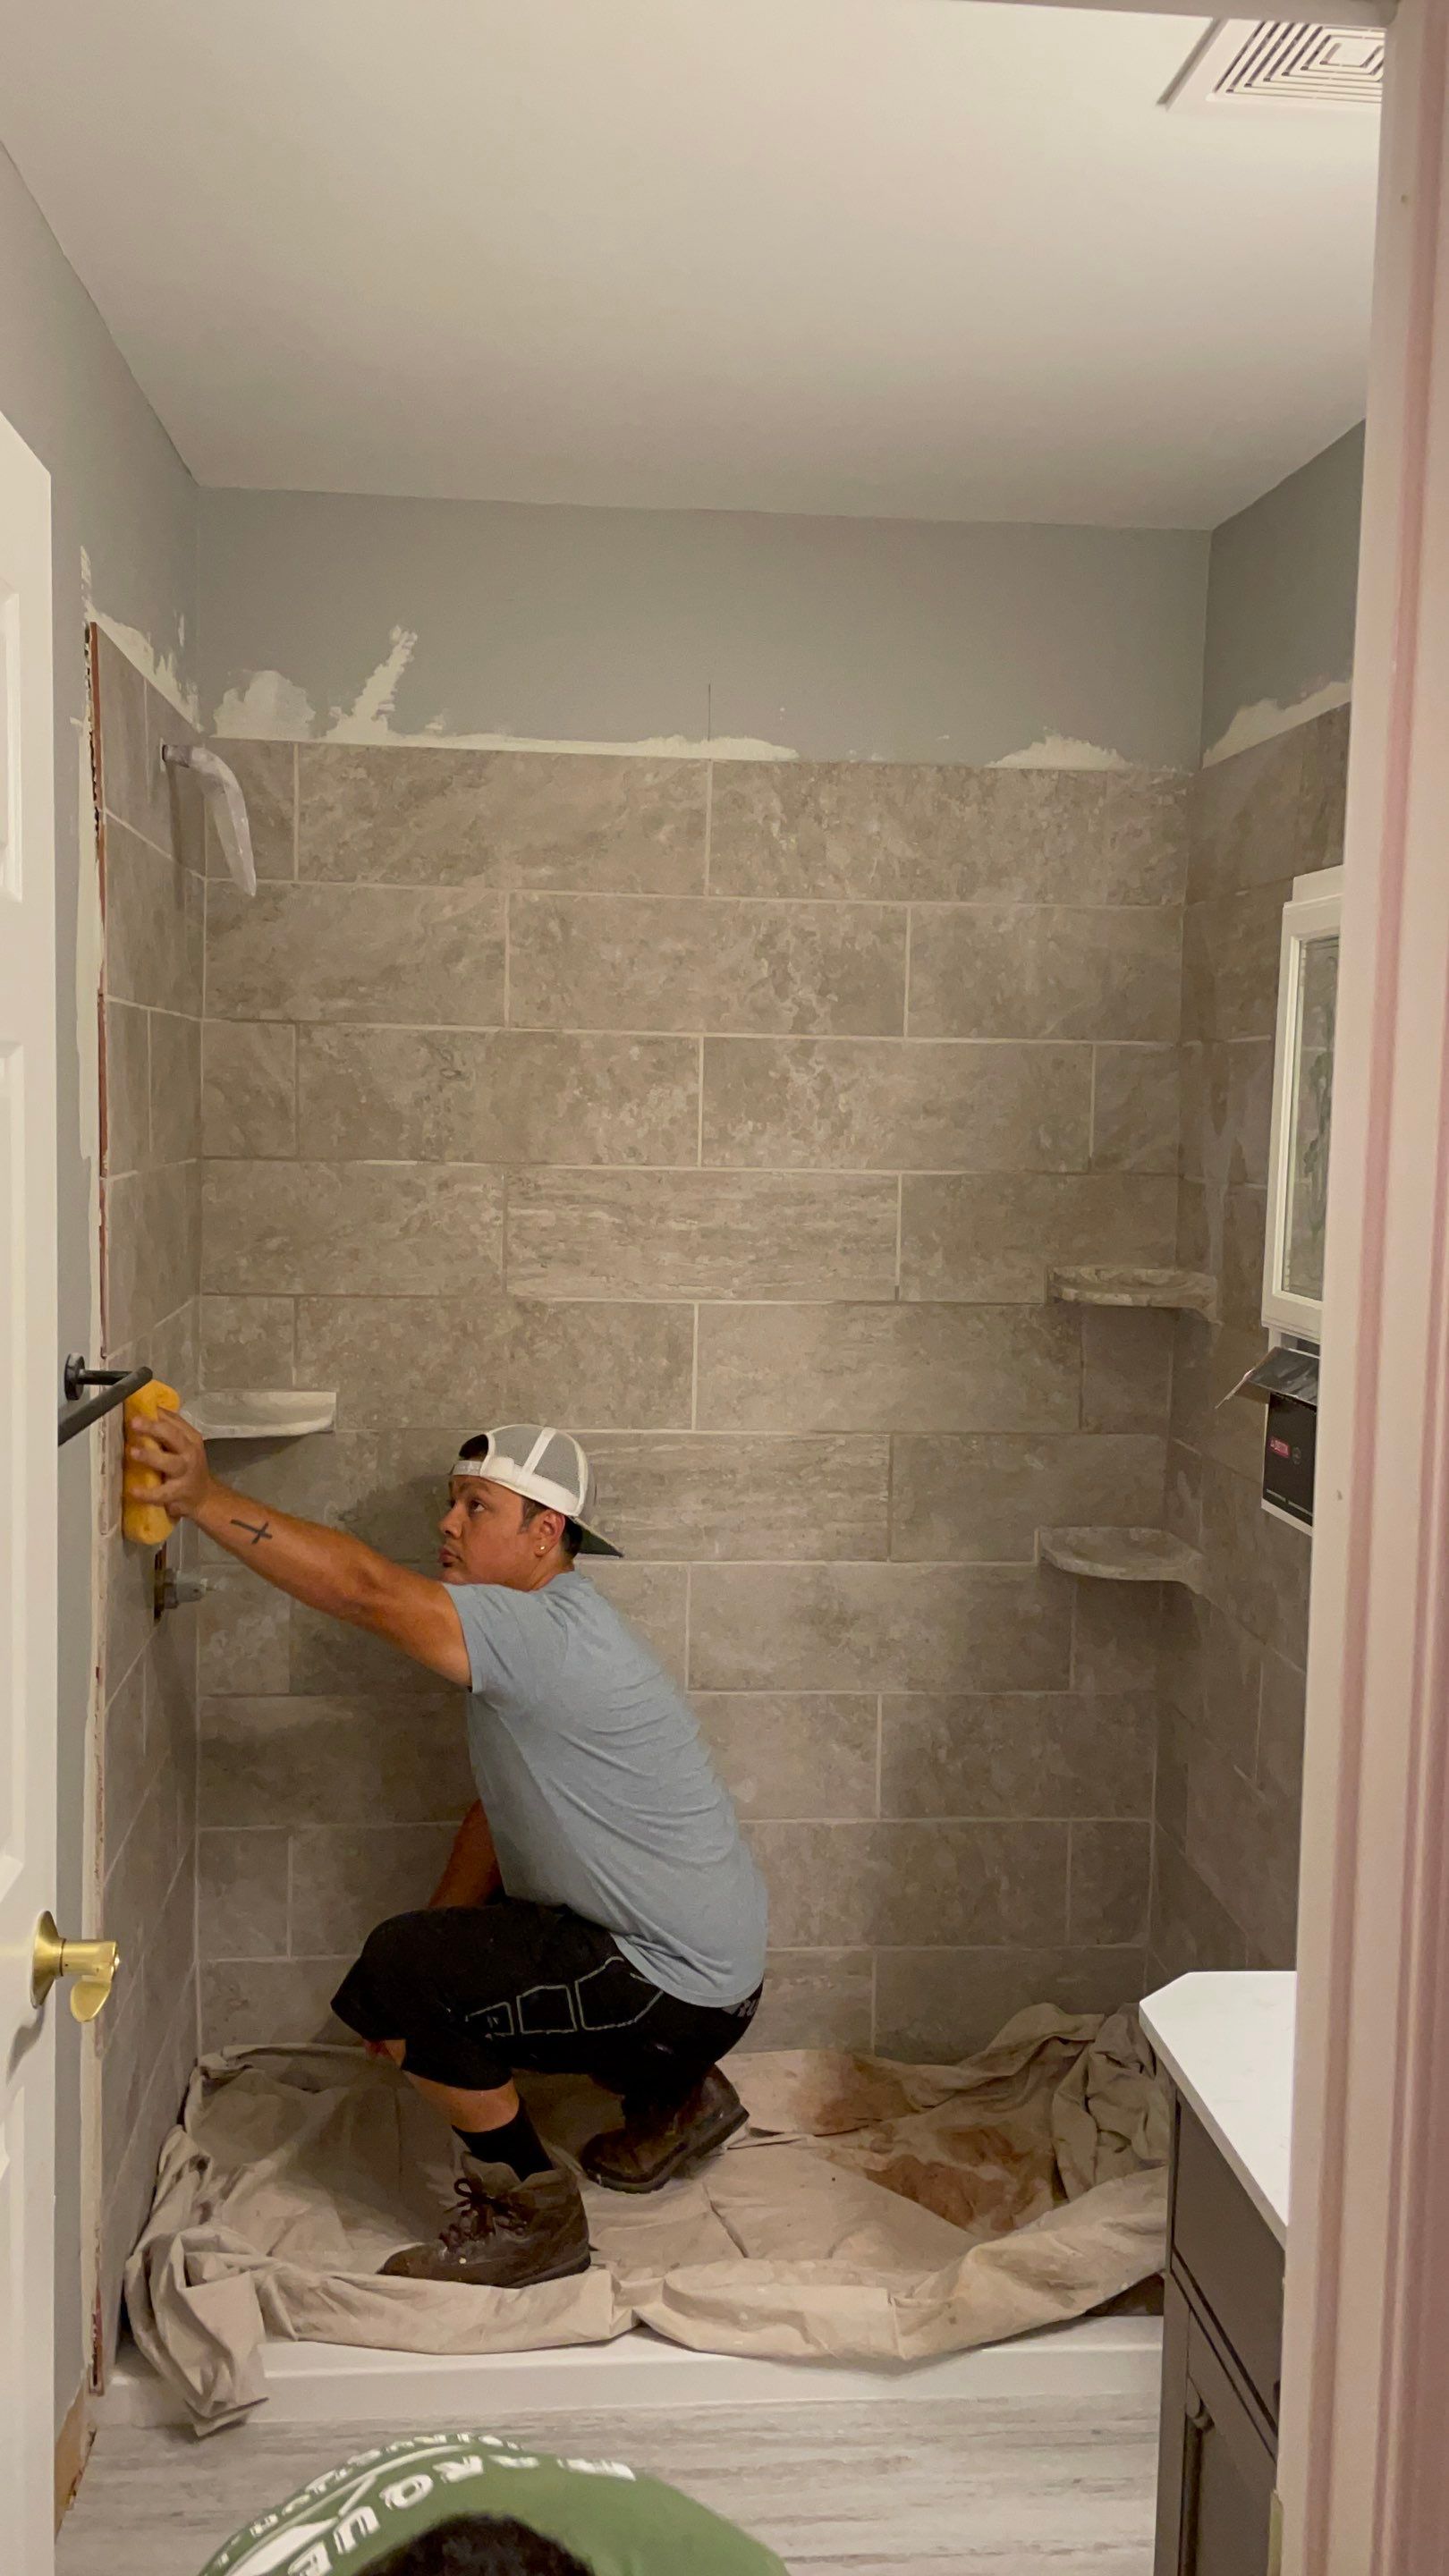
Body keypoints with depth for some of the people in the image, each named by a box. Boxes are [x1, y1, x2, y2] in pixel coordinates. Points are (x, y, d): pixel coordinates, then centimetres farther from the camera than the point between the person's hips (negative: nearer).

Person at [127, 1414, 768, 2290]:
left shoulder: (553, 1636, -25)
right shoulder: (533, 1638, 8)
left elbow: (367, 1587, -35)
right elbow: (501, 1808, 12)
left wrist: (206, 1498, -37)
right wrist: (437, 1943, 4)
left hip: (681, 1988, -10)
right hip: (686, 1962, 10)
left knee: (399, 1971, -18)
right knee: (432, 1953, 22)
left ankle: (531, 2214, -1)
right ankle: (677, 2098, 26)